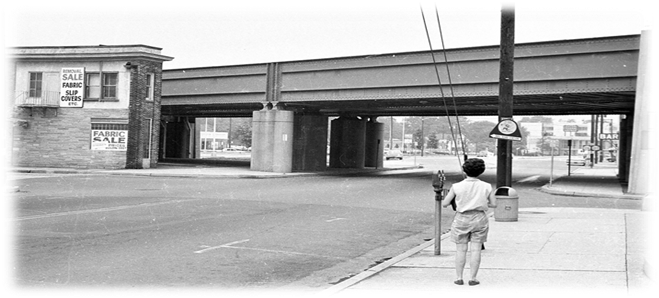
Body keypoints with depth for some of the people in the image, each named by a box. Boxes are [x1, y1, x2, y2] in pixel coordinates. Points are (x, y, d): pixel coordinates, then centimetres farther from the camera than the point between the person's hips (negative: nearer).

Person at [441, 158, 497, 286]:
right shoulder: (486, 187, -3)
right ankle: (473, 278, 5)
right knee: (476, 250, 4)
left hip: (462, 220, -1)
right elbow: (494, 204, 3)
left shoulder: (457, 186, -7)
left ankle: (459, 278, 7)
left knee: (461, 250, 7)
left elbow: (444, 204, -3)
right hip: (480, 219, 1)